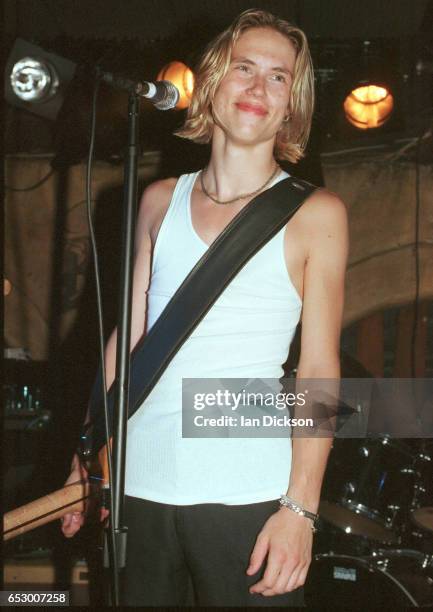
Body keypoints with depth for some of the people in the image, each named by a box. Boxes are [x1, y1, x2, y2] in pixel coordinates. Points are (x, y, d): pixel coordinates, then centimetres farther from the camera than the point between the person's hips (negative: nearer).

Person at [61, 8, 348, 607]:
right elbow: (128, 335, 13)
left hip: (247, 495, -3)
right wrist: (88, 461, 10)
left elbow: (319, 368, -4)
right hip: (140, 486, 3)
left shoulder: (314, 214, 0)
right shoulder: (159, 202, 10)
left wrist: (300, 507, -12)